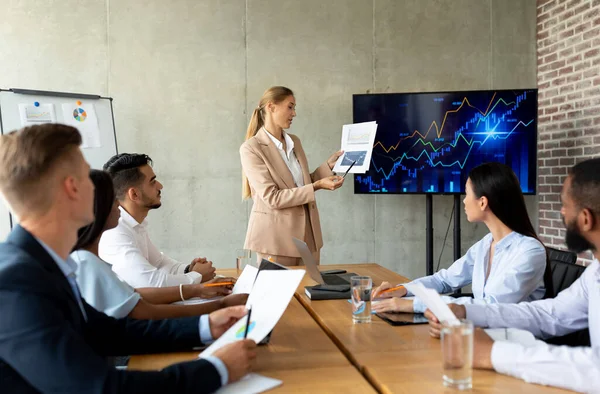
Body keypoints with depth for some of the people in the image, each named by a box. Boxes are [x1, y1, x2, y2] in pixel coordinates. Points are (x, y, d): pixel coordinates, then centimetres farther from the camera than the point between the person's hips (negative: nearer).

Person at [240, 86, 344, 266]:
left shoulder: (294, 141, 10)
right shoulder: (251, 148, -12)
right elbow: (272, 198, -18)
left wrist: (329, 165, 7)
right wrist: (317, 186, -20)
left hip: (307, 231, 6)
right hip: (276, 235, -6)